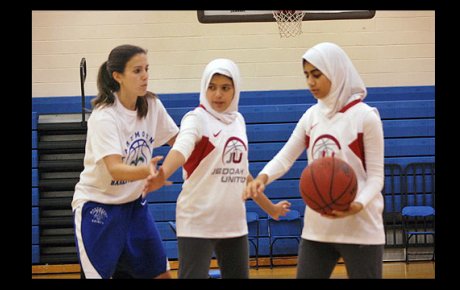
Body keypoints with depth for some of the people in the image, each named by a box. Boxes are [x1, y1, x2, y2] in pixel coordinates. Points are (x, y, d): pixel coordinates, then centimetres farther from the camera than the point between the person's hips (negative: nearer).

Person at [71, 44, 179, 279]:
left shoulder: (152, 105, -3)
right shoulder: (104, 116, -21)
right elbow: (115, 169, -33)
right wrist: (149, 171, -52)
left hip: (134, 204, 7)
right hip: (98, 207, -6)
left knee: (161, 274, 7)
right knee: (100, 275, -11)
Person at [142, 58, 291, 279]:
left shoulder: (238, 120, 10)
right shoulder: (196, 118, -9)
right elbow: (181, 148, -31)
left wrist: (269, 207, 29)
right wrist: (162, 175, -52)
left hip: (234, 223, 7)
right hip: (198, 223, -6)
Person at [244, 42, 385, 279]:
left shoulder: (365, 116, -7)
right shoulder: (311, 116, 8)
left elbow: (375, 175, -7)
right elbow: (285, 157, 5)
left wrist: (358, 205, -26)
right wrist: (262, 177, -16)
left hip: (360, 227, -5)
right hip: (317, 226, 5)